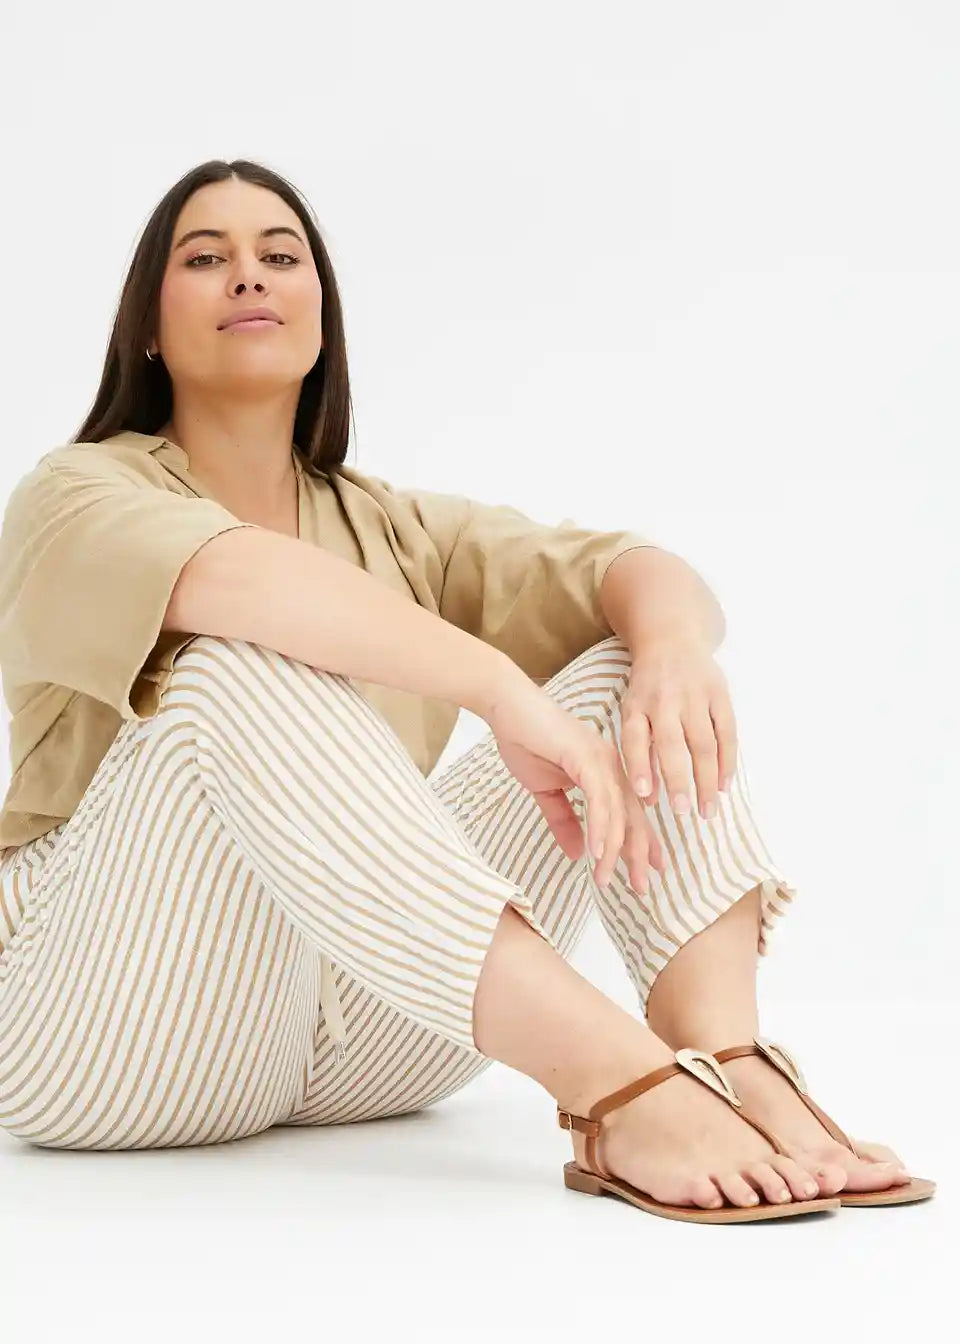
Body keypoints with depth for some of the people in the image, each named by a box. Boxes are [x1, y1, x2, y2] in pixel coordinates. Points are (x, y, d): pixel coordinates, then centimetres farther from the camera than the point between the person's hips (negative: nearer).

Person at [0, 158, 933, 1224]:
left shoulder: (394, 529, 15)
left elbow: (638, 570, 0)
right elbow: (229, 578, -26)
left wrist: (675, 638, -24)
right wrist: (504, 690, -36)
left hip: (359, 1043, 5)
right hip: (106, 1040, -4)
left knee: (639, 663, -7)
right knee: (237, 668, -32)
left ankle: (726, 1056, -32)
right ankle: (616, 1080, -42)